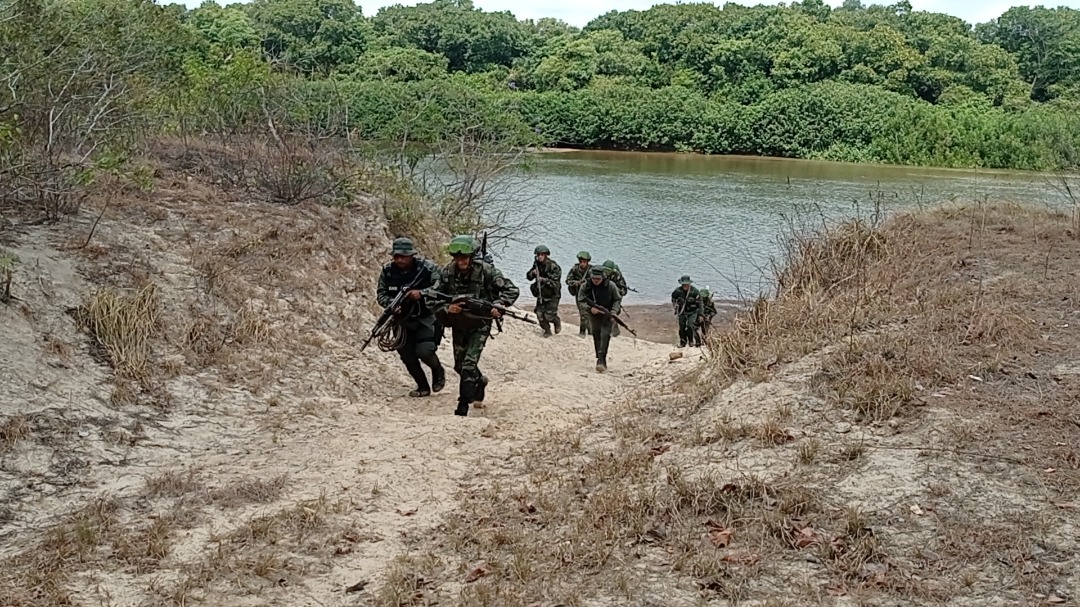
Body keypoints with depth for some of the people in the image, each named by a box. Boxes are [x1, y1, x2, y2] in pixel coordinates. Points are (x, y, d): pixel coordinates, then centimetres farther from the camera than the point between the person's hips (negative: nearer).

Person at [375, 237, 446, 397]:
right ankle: (423, 387, 27)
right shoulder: (387, 270, -4)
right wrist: (391, 304, -19)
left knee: (424, 351, -20)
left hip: (426, 317, -4)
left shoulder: (427, 267, -14)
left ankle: (438, 371, 14)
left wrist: (422, 293, -32)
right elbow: (380, 293, 2)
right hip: (402, 319, 5)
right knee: (407, 356, 6)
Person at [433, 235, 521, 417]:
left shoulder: (485, 270, -19)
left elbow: (512, 290, -16)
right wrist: (447, 308, -28)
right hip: (458, 324, 4)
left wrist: (498, 306, -33)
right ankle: (479, 382, 46)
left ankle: (463, 405, -6)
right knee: (459, 365, 16)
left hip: (479, 324, -4)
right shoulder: (447, 272, -11)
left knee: (469, 364, -16)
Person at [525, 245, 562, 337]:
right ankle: (547, 330, 21)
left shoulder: (553, 266, -18)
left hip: (552, 295, -5)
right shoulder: (536, 265, 1)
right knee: (540, 314, -1)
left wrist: (545, 280, -32)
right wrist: (532, 273, -14)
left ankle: (557, 322, 25)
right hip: (541, 294, 5)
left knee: (549, 315, -9)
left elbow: (556, 283, -21)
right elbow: (528, 277, 8)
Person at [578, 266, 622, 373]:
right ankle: (600, 360, 24)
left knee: (605, 335, -19)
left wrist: (614, 312, -17)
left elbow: (617, 300, -3)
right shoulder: (585, 287, -9)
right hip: (594, 316, 3)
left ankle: (601, 361, -24)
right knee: (596, 337, 10)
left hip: (607, 316, -3)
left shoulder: (610, 285, -13)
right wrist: (590, 308, -22)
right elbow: (580, 301, -5)